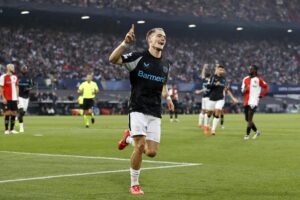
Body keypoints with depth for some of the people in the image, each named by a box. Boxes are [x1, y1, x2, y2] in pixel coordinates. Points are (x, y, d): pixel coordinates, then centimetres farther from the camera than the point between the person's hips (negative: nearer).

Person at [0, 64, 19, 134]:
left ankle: (12, 129, 14)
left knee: (14, 113, 6)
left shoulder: (15, 77, 13)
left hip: (14, 99, 6)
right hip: (7, 99, -6)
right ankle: (6, 129, 2)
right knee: (7, 113, -5)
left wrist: (17, 97, 11)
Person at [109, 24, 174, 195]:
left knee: (151, 152, -2)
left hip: (155, 113, 5)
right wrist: (125, 43, -31)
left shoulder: (166, 64, 11)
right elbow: (113, 59, -18)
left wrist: (167, 97, 14)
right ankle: (134, 185, 2)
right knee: (140, 146, -17)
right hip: (138, 109, -5)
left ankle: (130, 138, 30)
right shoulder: (138, 57, -6)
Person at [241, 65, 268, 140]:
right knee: (247, 119, 10)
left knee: (249, 119, -13)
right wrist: (244, 90, -9)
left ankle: (247, 134, -9)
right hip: (246, 102, 6)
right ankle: (256, 131, 27)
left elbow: (266, 87, 5)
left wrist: (261, 95, -4)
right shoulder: (245, 79, 12)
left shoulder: (258, 80, -3)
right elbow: (242, 90, 14)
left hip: (253, 102, -6)